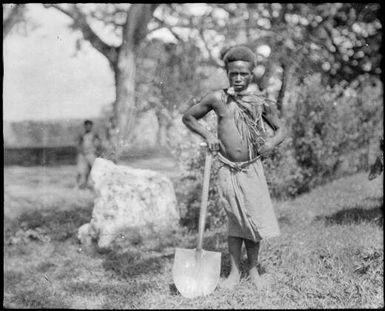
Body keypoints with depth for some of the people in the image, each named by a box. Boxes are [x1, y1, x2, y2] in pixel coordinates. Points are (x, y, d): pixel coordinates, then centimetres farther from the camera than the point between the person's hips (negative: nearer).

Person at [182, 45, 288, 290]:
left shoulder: (262, 102, 0)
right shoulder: (218, 99, -2)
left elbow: (281, 128, 12)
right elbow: (188, 117, 10)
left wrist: (273, 142, -9)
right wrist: (207, 135, -5)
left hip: (252, 169, 0)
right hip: (227, 170, 0)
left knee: (254, 219, 2)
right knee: (235, 221, 5)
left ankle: (254, 271, 20)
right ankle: (235, 272, 18)